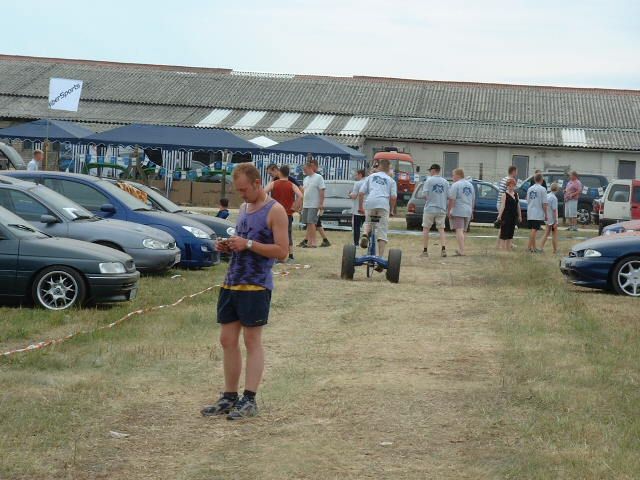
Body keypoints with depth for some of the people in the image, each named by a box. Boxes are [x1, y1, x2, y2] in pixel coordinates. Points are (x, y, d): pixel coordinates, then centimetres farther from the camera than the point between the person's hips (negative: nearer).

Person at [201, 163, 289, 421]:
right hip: (231, 281, 7)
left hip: (256, 284, -7)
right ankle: (230, 397, 14)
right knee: (227, 340, 7)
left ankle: (249, 400, 0)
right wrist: (228, 246, 4)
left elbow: (282, 251, -13)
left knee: (252, 340, -4)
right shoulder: (243, 208, 16)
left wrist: (248, 244, -19)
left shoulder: (275, 210, -7)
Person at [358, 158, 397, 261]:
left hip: (370, 203, 1)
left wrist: (360, 206, 23)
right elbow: (393, 197, 6)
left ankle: (365, 235, -6)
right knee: (382, 232, 3)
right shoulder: (391, 180, 20)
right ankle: (380, 259, -5)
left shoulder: (371, 177, 23)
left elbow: (361, 193, 14)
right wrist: (391, 209, 19)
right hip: (383, 204, -1)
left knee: (368, 222, 28)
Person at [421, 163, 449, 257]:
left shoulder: (429, 180, -6)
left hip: (430, 208, -3)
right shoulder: (445, 182, 5)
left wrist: (427, 198, 10)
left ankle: (425, 250, 7)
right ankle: (443, 249, -8)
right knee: (441, 229, 7)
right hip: (442, 209, 3)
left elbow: (424, 194, -11)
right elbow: (449, 196, 3)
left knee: (426, 229, 7)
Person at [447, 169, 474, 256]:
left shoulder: (455, 185, -9)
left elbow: (452, 200, -16)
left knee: (459, 231, -10)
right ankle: (460, 249, 23)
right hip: (468, 212, 7)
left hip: (458, 212, -7)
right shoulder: (470, 185, 15)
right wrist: (471, 211, 27)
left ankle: (461, 251, -17)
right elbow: (473, 200, 21)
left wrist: (449, 211, -12)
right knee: (463, 231, 16)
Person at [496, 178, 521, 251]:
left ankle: (509, 247, 16)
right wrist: (500, 215, -24)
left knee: (511, 232, 10)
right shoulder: (505, 194, -7)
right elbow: (502, 206, -14)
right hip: (506, 215, -7)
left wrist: (519, 215, 16)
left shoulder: (516, 194, 12)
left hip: (514, 216, 7)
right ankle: (502, 246, -4)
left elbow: (518, 205, 17)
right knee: (504, 231, -6)